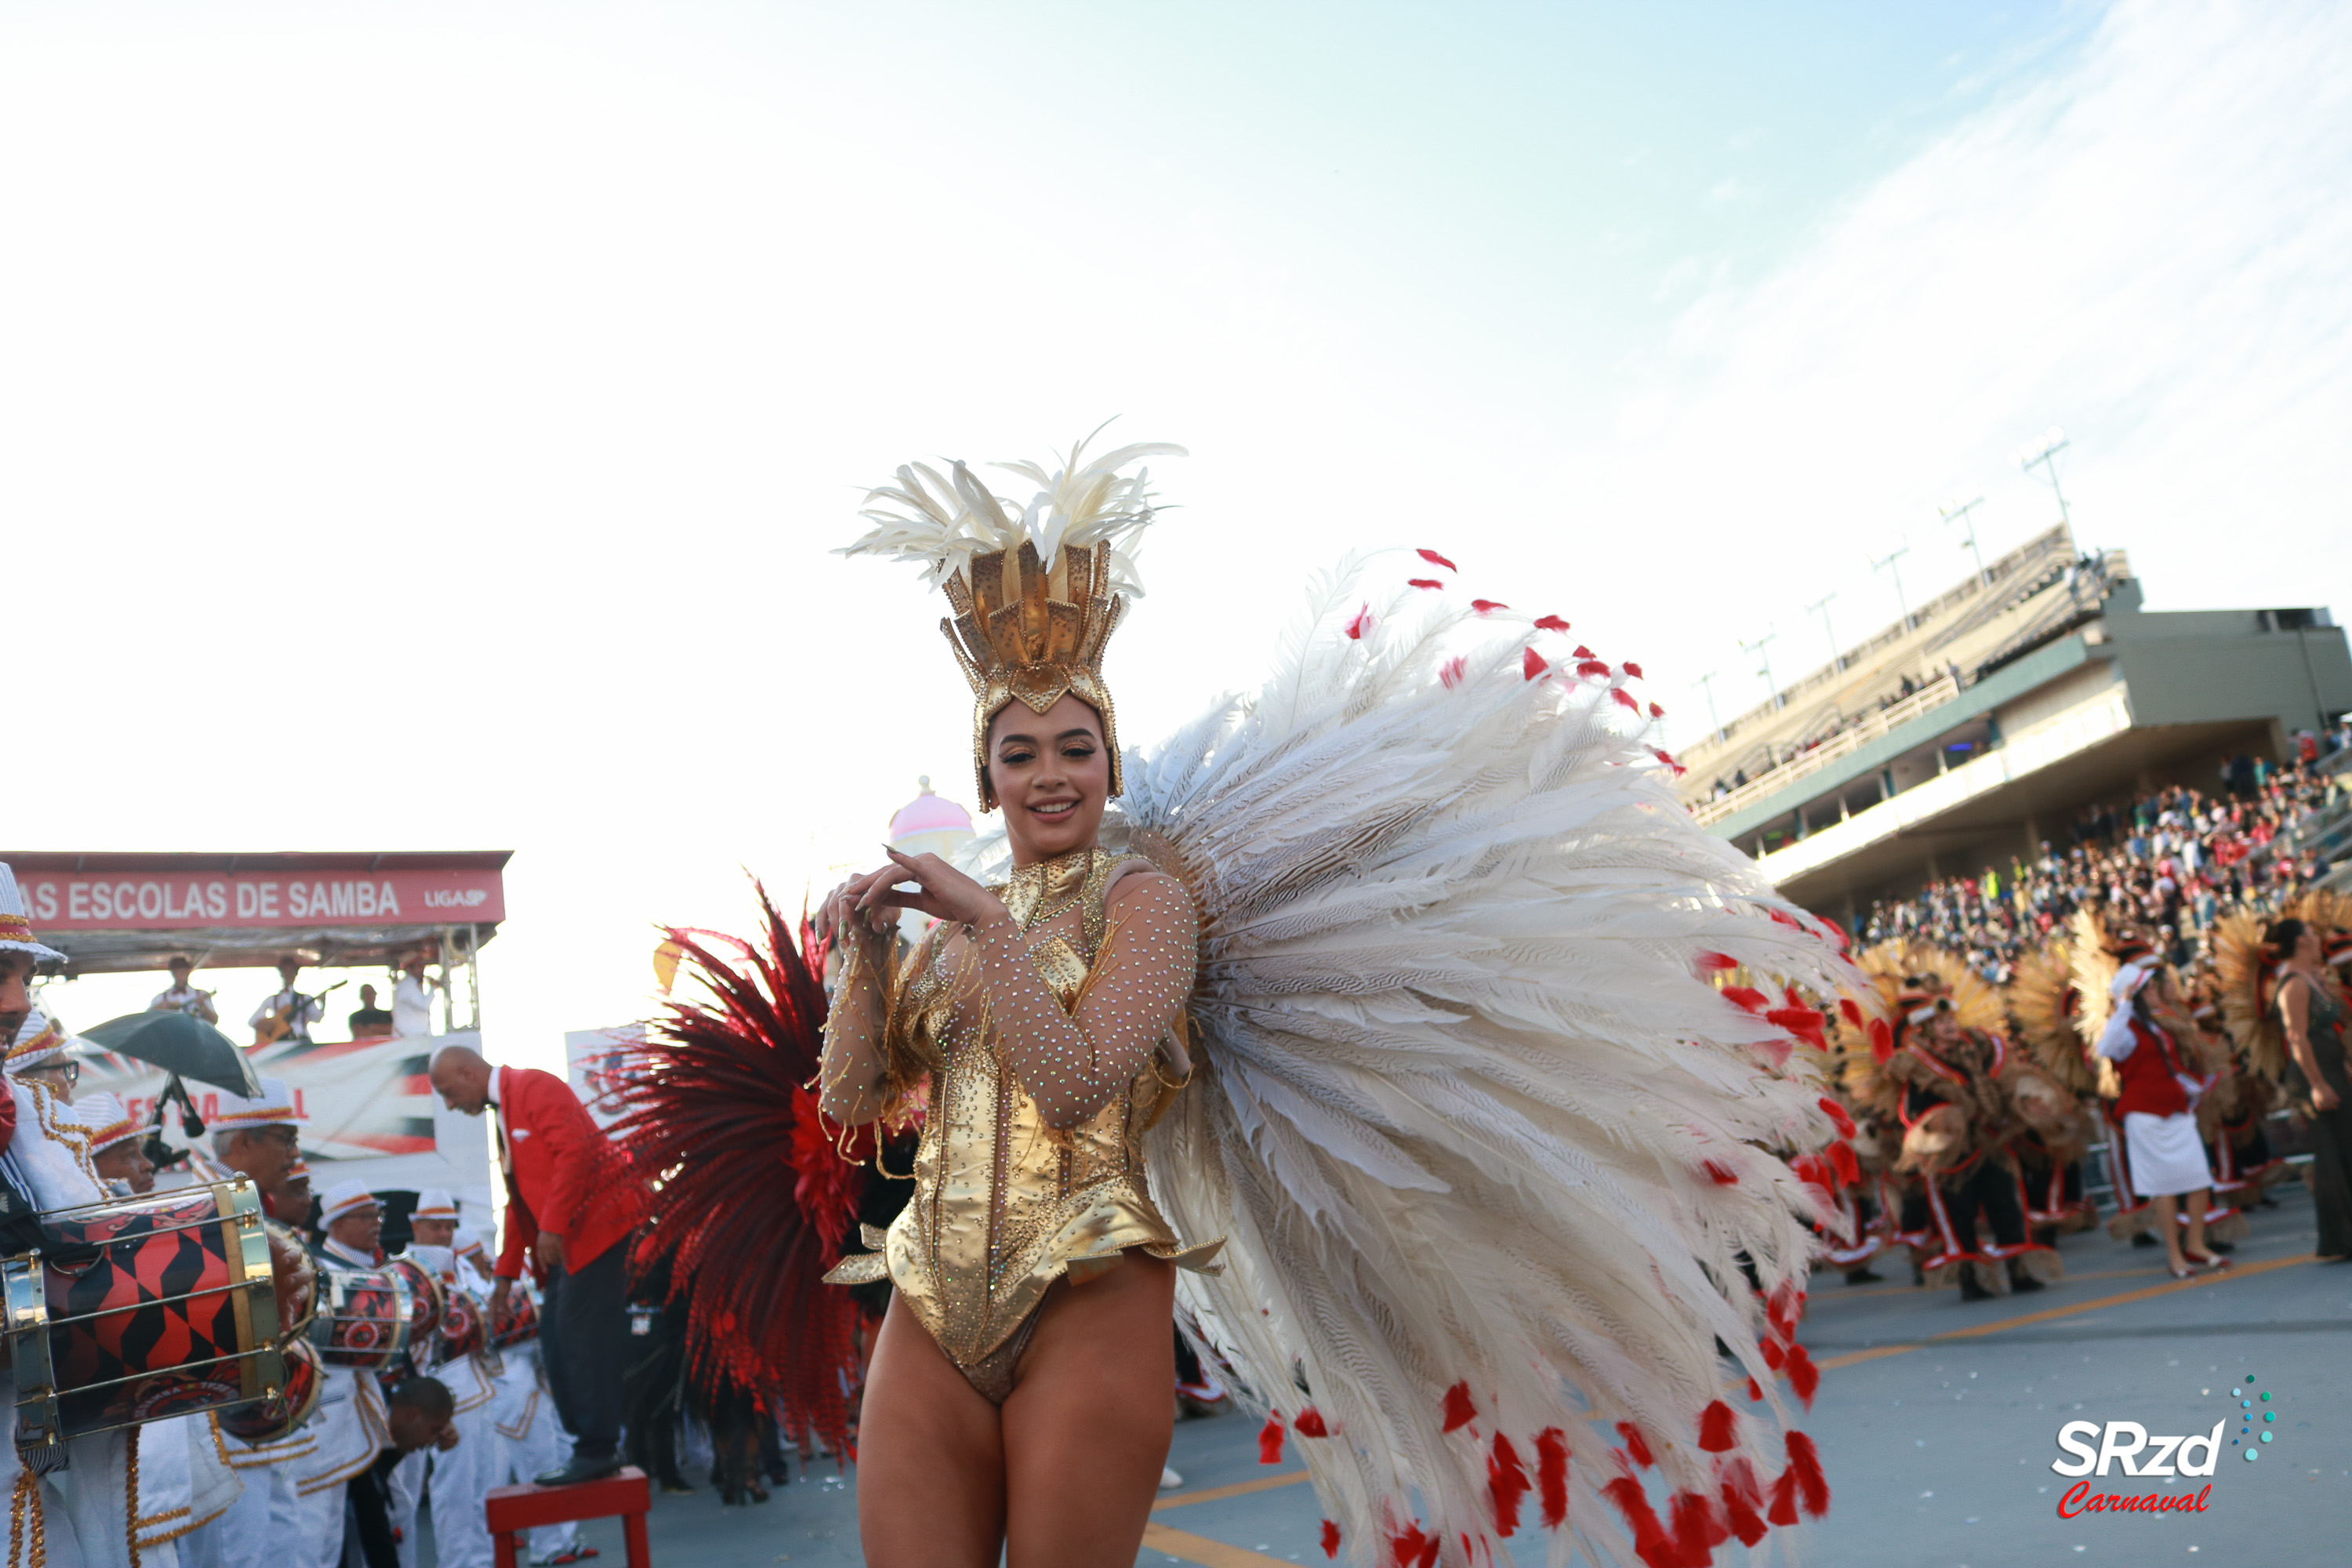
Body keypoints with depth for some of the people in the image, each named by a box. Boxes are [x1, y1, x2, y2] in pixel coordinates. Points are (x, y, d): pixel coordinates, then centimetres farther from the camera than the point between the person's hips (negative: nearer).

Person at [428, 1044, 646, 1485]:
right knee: (555, 1343, 7)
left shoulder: (532, 1087, -8)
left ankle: (598, 1450, -3)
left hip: (594, 1222, -10)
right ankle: (591, 1447, 13)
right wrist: (506, 1273, 21)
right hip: (564, 1238, 10)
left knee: (580, 1338, -10)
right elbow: (519, 1200, 24)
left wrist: (552, 1226, -23)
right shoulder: (503, 1112, 20)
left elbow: (574, 1152, -20)